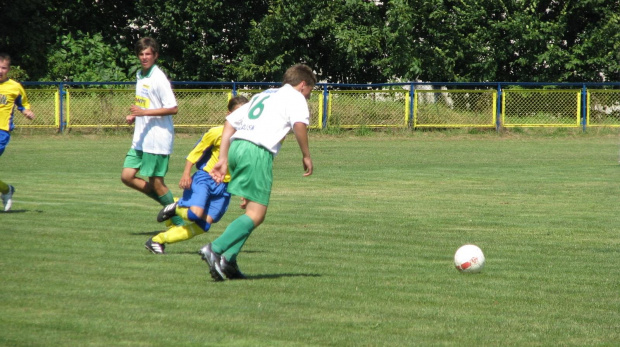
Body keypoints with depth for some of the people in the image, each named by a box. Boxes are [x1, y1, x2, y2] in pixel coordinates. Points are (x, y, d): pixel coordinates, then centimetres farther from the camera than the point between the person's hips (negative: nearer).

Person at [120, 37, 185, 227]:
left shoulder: (158, 79, -14)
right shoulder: (140, 75, 12)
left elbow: (173, 108, -19)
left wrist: (144, 112, -24)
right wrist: (133, 116, 8)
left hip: (158, 138, -9)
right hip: (141, 139, 9)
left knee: (155, 181, -4)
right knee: (127, 176, 3)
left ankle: (178, 221, 11)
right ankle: (169, 204, 16)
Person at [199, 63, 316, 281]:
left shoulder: (263, 95, 31)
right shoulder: (295, 97, 10)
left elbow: (230, 121, 23)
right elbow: (299, 124, -11)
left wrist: (223, 158, 19)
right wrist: (306, 155, -1)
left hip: (236, 146, 8)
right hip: (258, 152, -8)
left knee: (251, 208, 16)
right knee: (256, 215, -6)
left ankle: (228, 260, 2)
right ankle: (215, 250, -22)